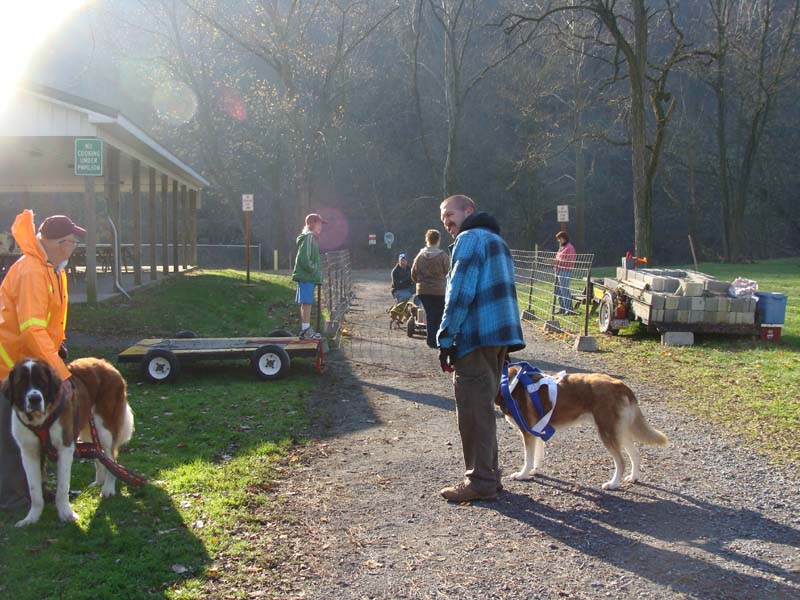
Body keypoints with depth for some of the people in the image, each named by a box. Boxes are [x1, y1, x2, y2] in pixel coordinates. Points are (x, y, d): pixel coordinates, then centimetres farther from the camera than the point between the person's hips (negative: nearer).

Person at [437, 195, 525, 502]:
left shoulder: (470, 239, -7)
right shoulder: (496, 240, 23)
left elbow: (460, 294, -17)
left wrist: (445, 340, -14)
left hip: (477, 338, -10)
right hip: (501, 336, 10)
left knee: (473, 410, -4)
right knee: (483, 407, 17)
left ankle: (480, 482, 1)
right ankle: (488, 474, 24)